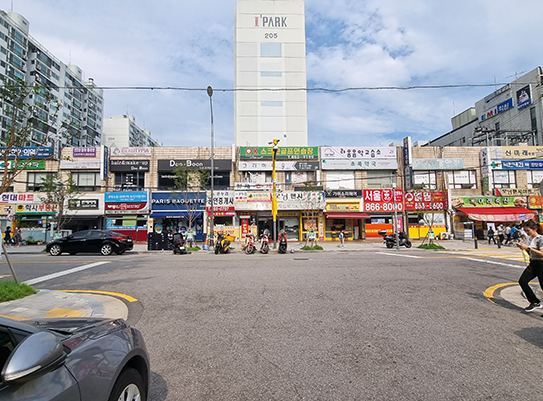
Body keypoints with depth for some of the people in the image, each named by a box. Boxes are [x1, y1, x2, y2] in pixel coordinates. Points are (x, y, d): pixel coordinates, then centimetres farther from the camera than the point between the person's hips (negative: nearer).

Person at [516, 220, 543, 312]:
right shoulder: (530, 238, 8)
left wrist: (528, 247, -26)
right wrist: (523, 246, 1)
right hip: (532, 264, 8)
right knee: (522, 281, -2)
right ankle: (535, 302, 9)